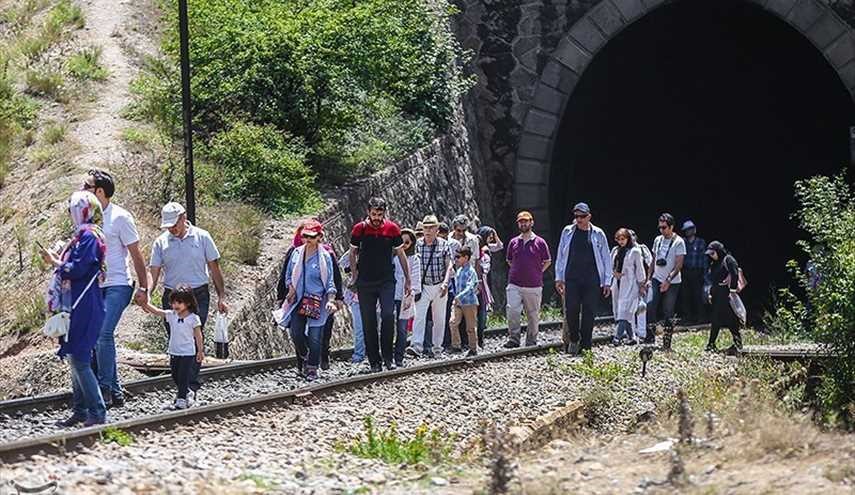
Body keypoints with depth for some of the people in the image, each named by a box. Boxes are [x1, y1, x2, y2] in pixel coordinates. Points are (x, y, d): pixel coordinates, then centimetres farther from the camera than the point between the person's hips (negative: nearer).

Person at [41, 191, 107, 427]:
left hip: (84, 307, -10)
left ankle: (97, 412, -8)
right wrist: (58, 260, 13)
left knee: (79, 359, -10)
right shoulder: (83, 235, 16)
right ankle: (80, 411, 20)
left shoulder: (89, 236, -14)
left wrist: (55, 262, -7)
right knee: (76, 358, 14)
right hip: (78, 305, 10)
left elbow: (77, 269, -20)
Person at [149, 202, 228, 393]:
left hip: (198, 296, -2)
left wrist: (221, 297, 3)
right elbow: (154, 272, 2)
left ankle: (191, 387, -14)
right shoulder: (161, 242, 5)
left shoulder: (201, 237, 1)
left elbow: (214, 268, 6)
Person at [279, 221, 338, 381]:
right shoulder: (297, 253, 7)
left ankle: (312, 369, 10)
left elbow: (330, 282, 0)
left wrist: (331, 300, -13)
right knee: (296, 332, -9)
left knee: (315, 336, -4)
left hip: (317, 300, -3)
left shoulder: (325, 257, -3)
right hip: (298, 299, 3)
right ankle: (304, 359, 18)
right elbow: (289, 274, 19)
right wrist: (291, 289, 2)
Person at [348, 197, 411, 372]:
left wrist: (407, 279, 10)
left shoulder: (392, 228, -1)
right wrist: (354, 276, 2)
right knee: (369, 322, 1)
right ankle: (374, 361, 8)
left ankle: (388, 357, -6)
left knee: (388, 315, -17)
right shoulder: (359, 229, -2)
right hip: (365, 282, 1)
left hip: (387, 281, 0)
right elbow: (352, 254, 10)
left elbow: (401, 254, 9)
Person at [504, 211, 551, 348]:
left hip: (534, 285, -1)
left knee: (533, 315, 4)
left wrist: (537, 272, 5)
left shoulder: (539, 242, 2)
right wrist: (517, 271, 13)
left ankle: (531, 341, 14)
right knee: (512, 311, -13)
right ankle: (513, 339, -6)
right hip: (514, 285, 1)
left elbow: (547, 261, 10)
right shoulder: (513, 242, 10)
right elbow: (509, 260, 23)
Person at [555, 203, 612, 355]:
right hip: (572, 278, 1)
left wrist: (607, 281, 4)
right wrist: (559, 277, 8)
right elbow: (560, 255, 13)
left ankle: (585, 345, 6)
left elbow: (606, 258, 9)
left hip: (592, 280, -1)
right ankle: (574, 340, 15)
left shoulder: (598, 234, 5)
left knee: (589, 312, -1)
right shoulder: (567, 232, 8)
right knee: (571, 310, -6)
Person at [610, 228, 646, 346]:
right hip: (617, 283, 6)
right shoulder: (615, 251, 13)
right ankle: (631, 337, 11)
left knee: (624, 310, -15)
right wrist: (614, 272, 0)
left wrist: (642, 284, 0)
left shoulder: (635, 251, -2)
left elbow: (639, 269, 0)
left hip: (630, 284, -6)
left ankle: (618, 336, -24)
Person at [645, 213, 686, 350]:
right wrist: (648, 278, 9)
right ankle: (650, 336, -1)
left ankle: (667, 342, 5)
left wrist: (668, 281, -19)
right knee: (650, 307, -9)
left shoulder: (678, 242, -8)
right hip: (657, 280, 5)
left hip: (672, 282, -5)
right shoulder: (657, 240, 10)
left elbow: (679, 265, -12)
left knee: (668, 313, 0)